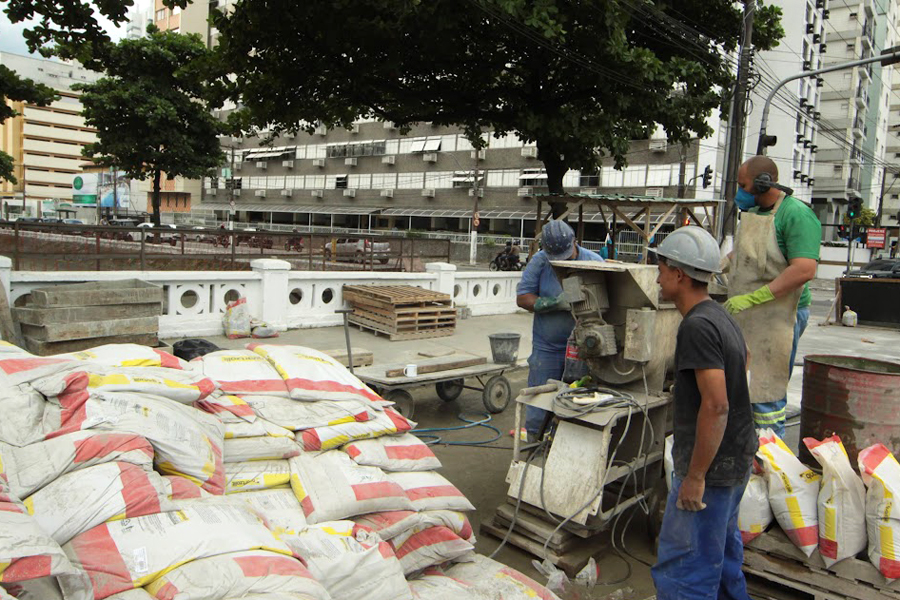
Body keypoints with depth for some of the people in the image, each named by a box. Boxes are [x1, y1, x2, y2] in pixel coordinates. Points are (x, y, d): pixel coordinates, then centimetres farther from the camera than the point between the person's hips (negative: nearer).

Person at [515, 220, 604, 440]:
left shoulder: (594, 262, -1)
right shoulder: (539, 261, -3)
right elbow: (522, 298, -4)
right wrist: (556, 303, -18)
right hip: (547, 349, 0)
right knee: (538, 413, 6)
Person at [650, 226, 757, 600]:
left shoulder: (697, 327, -21)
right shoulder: (722, 317, 9)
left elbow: (715, 405, -27)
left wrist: (695, 476, -21)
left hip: (711, 465, -10)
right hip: (735, 458, 10)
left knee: (682, 569, -2)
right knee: (720, 551, 26)